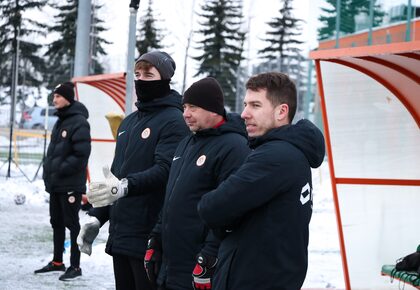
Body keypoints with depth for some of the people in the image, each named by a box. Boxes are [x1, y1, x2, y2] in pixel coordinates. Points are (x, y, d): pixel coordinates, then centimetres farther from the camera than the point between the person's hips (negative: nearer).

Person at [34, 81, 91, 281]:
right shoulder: (60, 121, 14)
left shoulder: (79, 122, -15)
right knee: (56, 222, 15)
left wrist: (61, 169, -18)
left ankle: (75, 266, 4)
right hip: (55, 183, 9)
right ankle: (57, 262, 25)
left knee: (71, 224, -3)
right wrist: (48, 170, 11)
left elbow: (81, 155, -21)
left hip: (71, 185, -9)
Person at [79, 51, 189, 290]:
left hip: (149, 236, -8)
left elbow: (165, 170, -21)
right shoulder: (129, 122, 19)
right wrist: (97, 216, 15)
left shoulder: (173, 121, -8)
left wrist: (126, 186, -36)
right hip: (120, 234, 8)